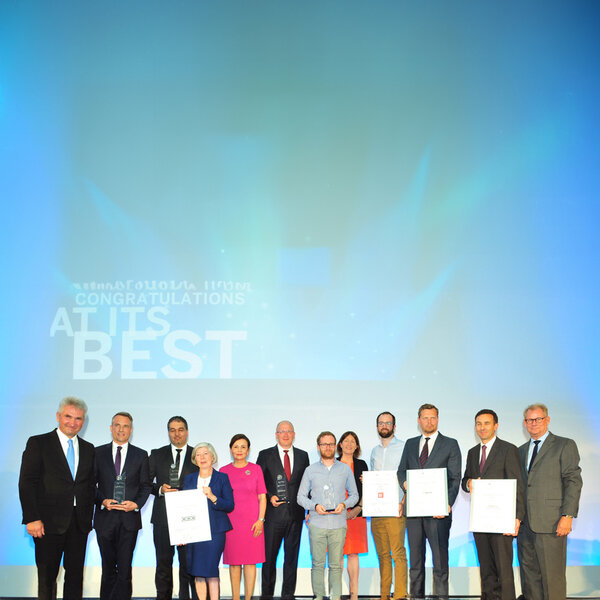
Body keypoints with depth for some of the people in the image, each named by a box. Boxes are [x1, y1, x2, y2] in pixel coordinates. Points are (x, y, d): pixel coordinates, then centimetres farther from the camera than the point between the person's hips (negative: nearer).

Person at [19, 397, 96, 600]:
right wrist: (32, 519, -13)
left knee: (76, 574, 6)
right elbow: (26, 483, -6)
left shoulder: (88, 449, 13)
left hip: (79, 523, 4)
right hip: (49, 522, -4)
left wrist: (88, 518, 7)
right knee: (47, 575, 3)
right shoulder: (38, 443, -1)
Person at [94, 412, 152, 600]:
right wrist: (103, 501, -11)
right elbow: (91, 484, 6)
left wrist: (136, 504, -10)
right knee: (108, 568, 8)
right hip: (105, 519, 1)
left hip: (129, 519, -1)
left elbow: (146, 485, 7)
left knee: (125, 569, -6)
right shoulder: (98, 453, 8)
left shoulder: (141, 455, 8)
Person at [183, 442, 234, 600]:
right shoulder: (189, 479, 13)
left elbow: (230, 506, -2)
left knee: (210, 570, -10)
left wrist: (212, 497, -17)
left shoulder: (222, 478, 4)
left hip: (214, 531, -3)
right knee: (197, 572, 3)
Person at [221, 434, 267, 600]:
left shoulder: (256, 469, 4)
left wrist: (260, 520, -5)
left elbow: (262, 497, 3)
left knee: (250, 561, 0)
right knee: (234, 562, 4)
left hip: (252, 522, -1)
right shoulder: (224, 471, 6)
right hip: (231, 522, 1)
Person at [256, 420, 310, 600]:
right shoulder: (265, 455, 3)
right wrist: (269, 497, -11)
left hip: (296, 513, 2)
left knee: (292, 555, 7)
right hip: (274, 512, -2)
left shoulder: (302, 456, 10)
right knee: (269, 556, 2)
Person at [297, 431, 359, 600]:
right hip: (317, 524, 0)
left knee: (336, 565, 0)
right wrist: (315, 506, -8)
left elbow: (354, 495, 15)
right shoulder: (310, 470, 9)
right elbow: (301, 497, 9)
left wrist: (344, 504, -5)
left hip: (338, 524, 0)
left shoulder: (345, 469, 11)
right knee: (318, 564, 0)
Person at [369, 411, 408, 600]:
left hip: (395, 509, -5)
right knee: (382, 554, 8)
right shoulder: (375, 451, 18)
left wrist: (403, 503, -15)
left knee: (398, 553, -9)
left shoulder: (403, 448, 0)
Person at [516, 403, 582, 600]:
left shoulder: (565, 445, 2)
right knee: (529, 575, 8)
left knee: (552, 576, -5)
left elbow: (573, 482, -5)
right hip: (524, 523, 6)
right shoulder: (521, 450, 20)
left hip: (550, 524, -6)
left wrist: (567, 516, -14)